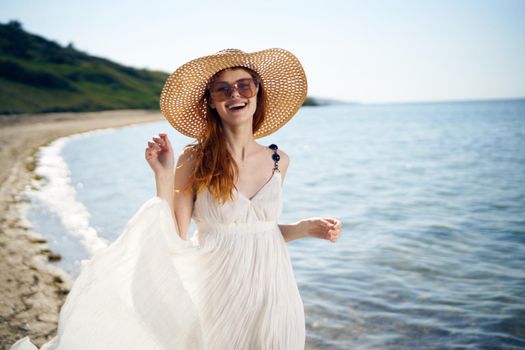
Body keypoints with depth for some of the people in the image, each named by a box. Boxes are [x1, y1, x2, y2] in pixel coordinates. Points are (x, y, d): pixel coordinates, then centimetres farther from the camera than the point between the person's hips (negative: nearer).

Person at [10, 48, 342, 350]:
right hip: (216, 290, -3)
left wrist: (306, 228, 0)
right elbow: (174, 242, -14)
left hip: (269, 291, 3)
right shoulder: (195, 161, -10)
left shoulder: (278, 160, 0)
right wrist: (164, 178, -20)